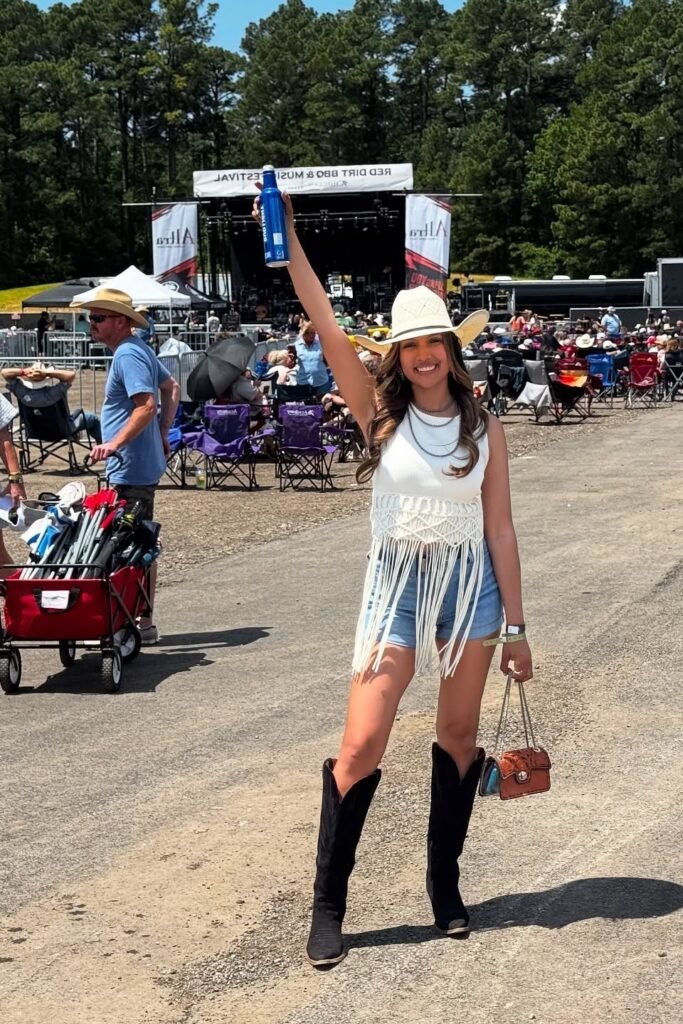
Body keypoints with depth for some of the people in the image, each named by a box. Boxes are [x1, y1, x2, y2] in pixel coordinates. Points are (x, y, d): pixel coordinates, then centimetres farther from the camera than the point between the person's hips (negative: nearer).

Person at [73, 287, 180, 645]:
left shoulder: (128, 355, -16)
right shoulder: (137, 349, 15)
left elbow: (146, 405, -27)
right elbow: (171, 389, 24)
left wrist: (115, 443, -31)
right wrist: (163, 434, 23)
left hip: (131, 469, -11)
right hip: (144, 464, 11)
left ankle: (141, 623, -1)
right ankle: (143, 621, 20)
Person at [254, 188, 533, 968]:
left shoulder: (483, 429, 1)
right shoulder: (380, 415, -2)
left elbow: (499, 530, 1)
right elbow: (329, 332, -14)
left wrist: (516, 626, 1)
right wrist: (290, 246, -23)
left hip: (472, 583, 2)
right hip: (397, 584, -1)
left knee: (458, 737, 11)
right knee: (361, 746, -6)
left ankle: (445, 883, 27)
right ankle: (327, 906, 5)